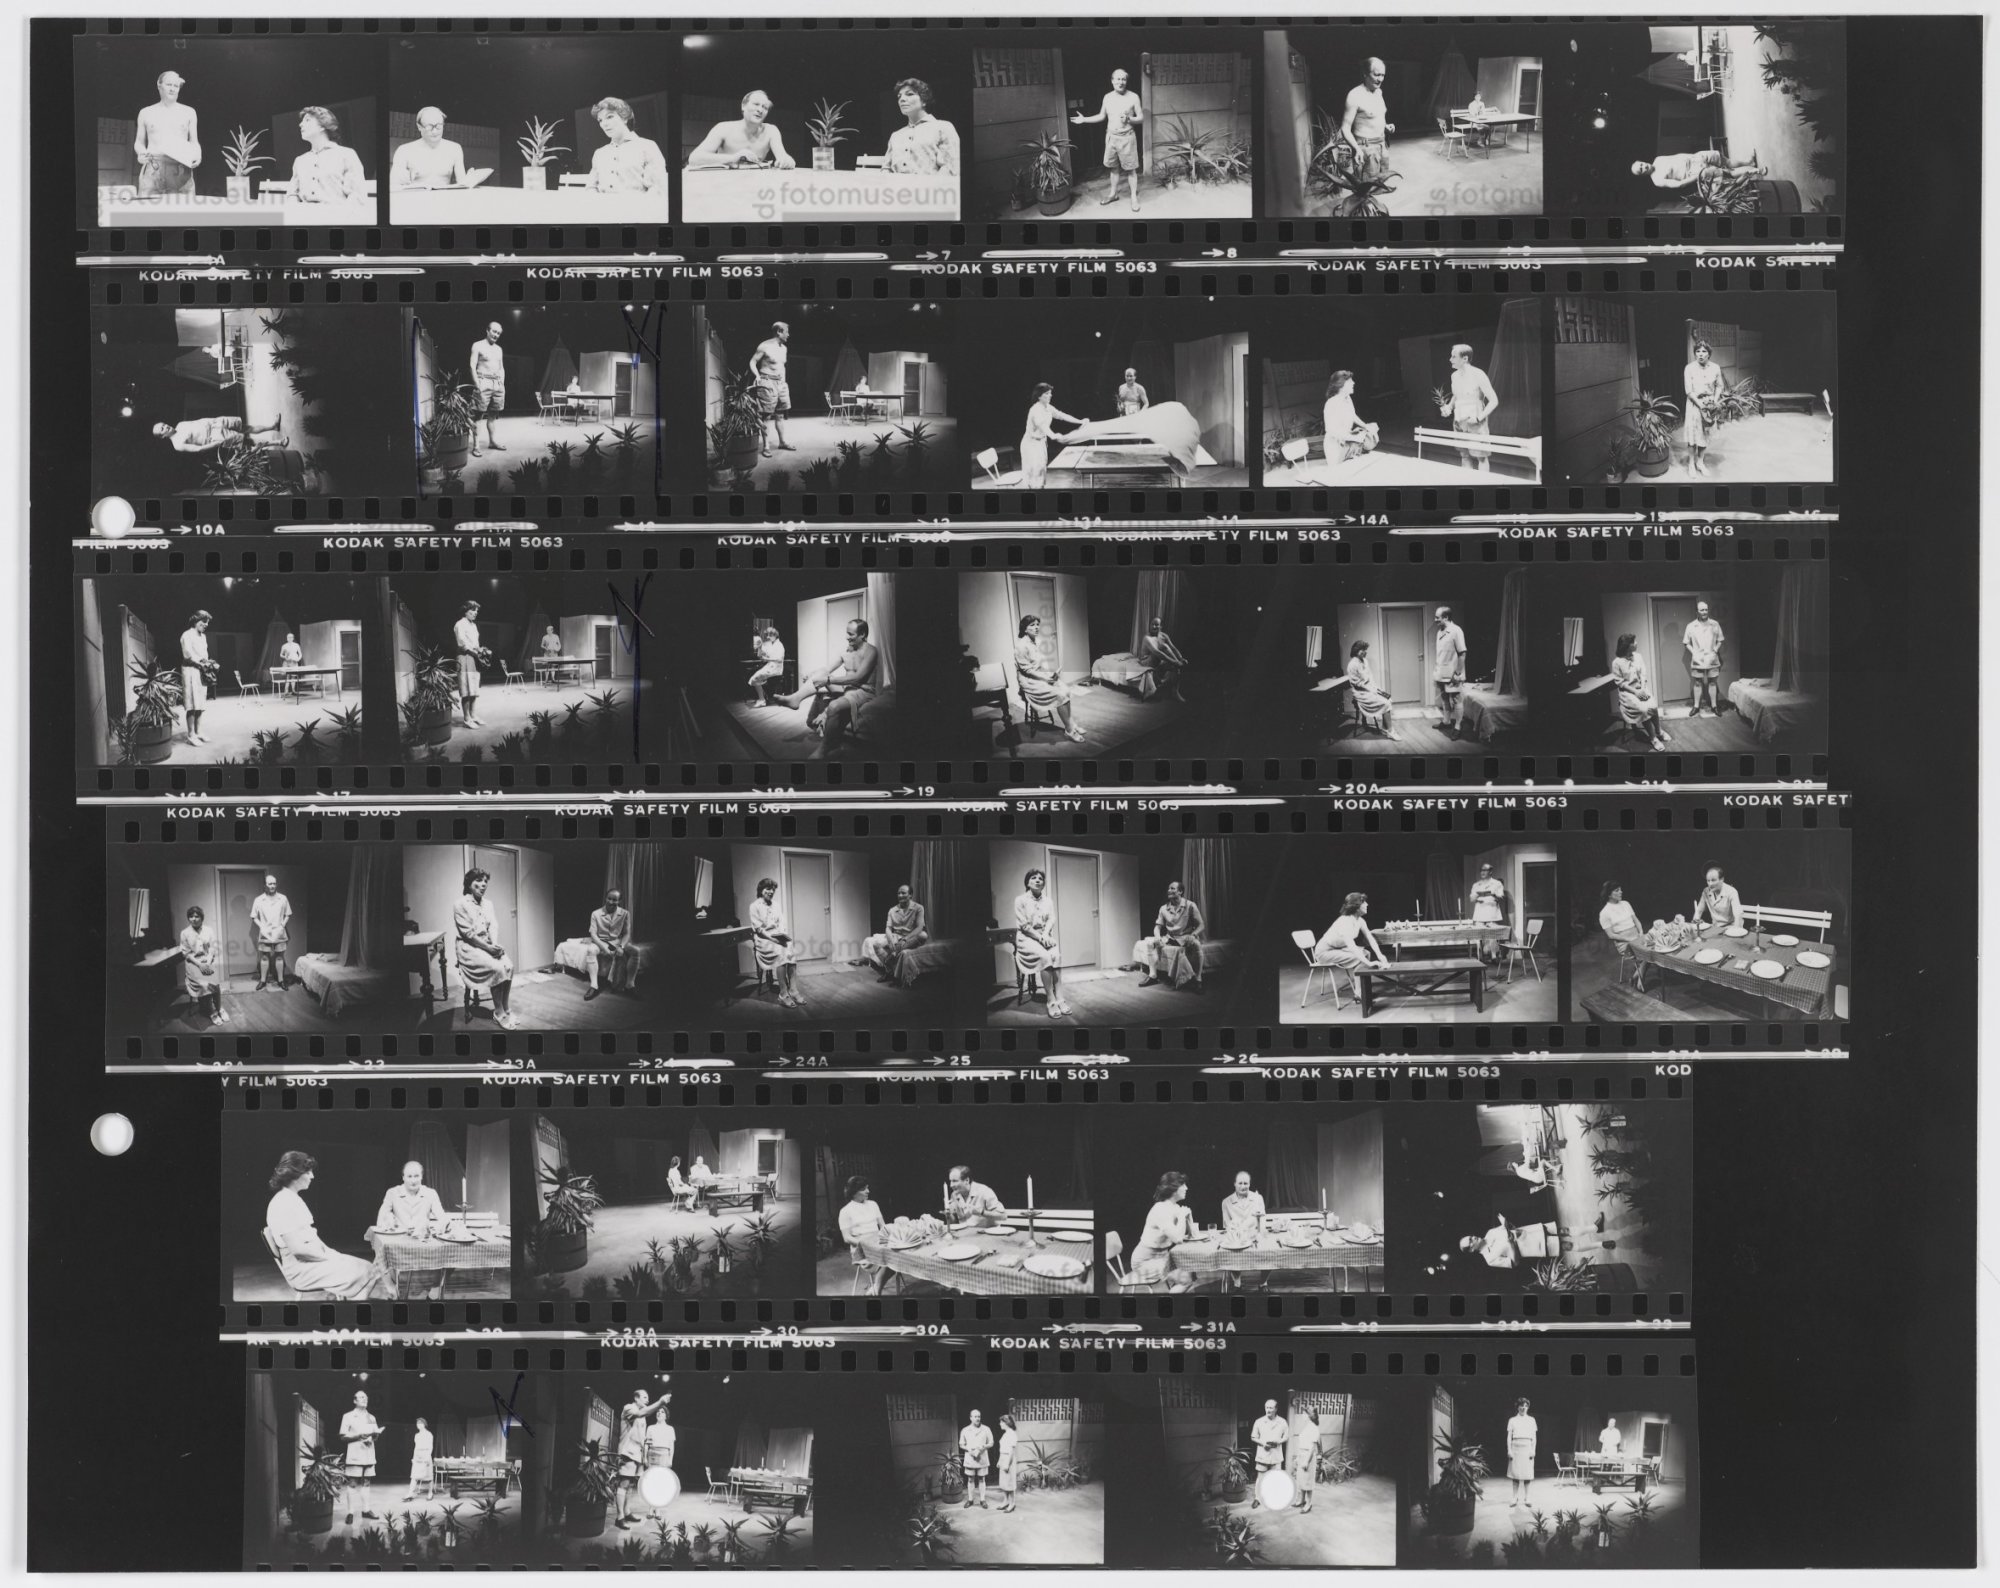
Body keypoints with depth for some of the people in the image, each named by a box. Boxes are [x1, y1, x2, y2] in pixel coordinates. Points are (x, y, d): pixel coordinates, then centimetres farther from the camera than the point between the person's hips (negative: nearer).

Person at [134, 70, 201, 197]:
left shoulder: (188, 112, 16)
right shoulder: (146, 113, 16)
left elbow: (194, 142, 17)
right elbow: (139, 142, 20)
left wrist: (197, 156, -5)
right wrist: (141, 153, -2)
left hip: (181, 171, 0)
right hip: (152, 171, 0)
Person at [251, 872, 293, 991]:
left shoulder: (283, 899, 0)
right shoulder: (258, 900, -2)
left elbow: (287, 915, 7)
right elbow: (254, 917, 2)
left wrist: (282, 925, -7)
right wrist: (262, 927, -10)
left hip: (279, 933, 1)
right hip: (265, 934, -1)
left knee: (279, 956, 5)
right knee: (264, 956, 4)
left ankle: (280, 980, 13)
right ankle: (262, 981, 12)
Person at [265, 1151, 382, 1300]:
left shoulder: (293, 1199, 15)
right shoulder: (283, 1204, -18)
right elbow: (297, 1248, -22)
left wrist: (329, 1252, 5)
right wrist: (328, 1257, -13)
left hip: (314, 1257, 10)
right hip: (300, 1269, -10)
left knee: (368, 1268, -3)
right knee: (362, 1273, -17)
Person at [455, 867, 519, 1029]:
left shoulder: (488, 904, 14)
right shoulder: (461, 904, -8)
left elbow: (493, 926, 4)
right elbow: (468, 933, -14)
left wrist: (495, 945, -16)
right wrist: (488, 948, -18)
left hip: (489, 945, 6)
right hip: (470, 948, -6)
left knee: (509, 966, -21)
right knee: (496, 968, -28)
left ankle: (505, 1009, -14)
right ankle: (499, 1014, -20)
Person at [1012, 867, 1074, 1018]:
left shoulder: (1047, 900, 16)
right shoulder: (1020, 900, 0)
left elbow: (1051, 919, 5)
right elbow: (1023, 925, -8)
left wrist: (1046, 935, -15)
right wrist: (1040, 938, -17)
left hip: (1045, 936, 4)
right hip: (1026, 938, -4)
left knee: (1056, 954, -29)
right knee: (1045, 957, -32)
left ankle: (1059, 999, -33)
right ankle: (1051, 1002, -32)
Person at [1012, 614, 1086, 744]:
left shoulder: (1036, 642, 10)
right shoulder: (1021, 645, -17)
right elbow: (1026, 669, -18)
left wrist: (1051, 673, -3)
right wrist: (1044, 678, -20)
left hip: (1040, 676, 8)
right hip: (1029, 682, -8)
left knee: (1065, 689, -12)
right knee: (1060, 694, -20)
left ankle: (1072, 724, -11)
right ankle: (1069, 729, -11)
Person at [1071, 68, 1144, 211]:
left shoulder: (1133, 97, -9)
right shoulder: (1107, 97, 3)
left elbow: (1141, 118, -6)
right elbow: (1102, 116, 14)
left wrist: (1129, 119, -25)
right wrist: (1084, 119, 6)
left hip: (1127, 137, -4)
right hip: (1111, 137, 4)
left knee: (1131, 168, 1)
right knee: (1113, 167, 14)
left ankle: (1134, 198, 9)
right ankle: (1113, 194, 29)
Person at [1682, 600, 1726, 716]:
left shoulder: (1715, 624, -1)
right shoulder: (1691, 626, -3)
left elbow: (1720, 641, 7)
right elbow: (1686, 643, 3)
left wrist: (1715, 651, -7)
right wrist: (1694, 653, -9)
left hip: (1712, 660, 0)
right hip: (1698, 660, 0)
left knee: (1712, 682, 6)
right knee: (1698, 683, 6)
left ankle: (1714, 706, 14)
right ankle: (1696, 707, 15)